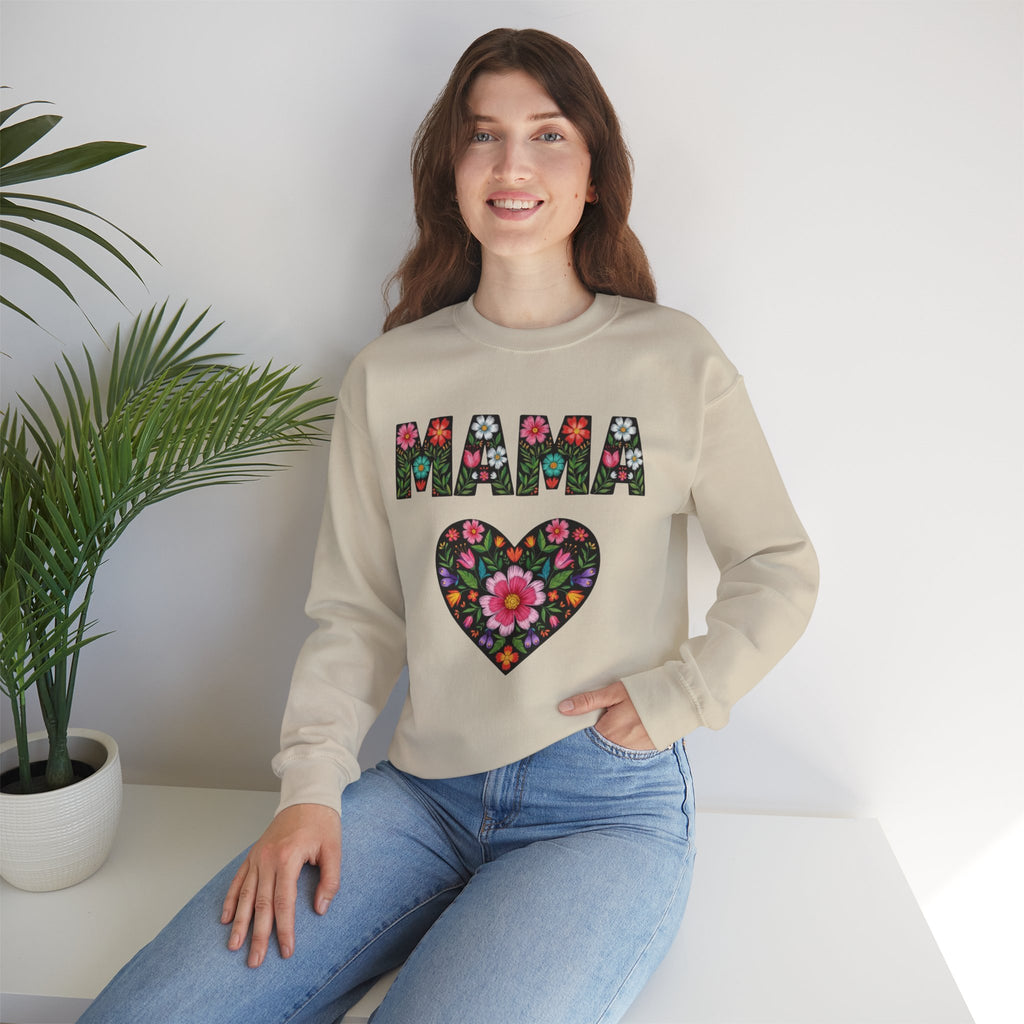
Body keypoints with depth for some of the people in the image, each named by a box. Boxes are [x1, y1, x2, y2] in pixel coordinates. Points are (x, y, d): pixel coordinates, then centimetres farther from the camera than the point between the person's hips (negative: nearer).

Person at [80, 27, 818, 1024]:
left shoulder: (677, 362, -1)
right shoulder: (386, 377, 5)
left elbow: (780, 570, 7)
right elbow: (355, 612, 6)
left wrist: (673, 696, -5)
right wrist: (310, 786, -5)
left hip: (610, 808, -1)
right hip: (422, 792, 2)